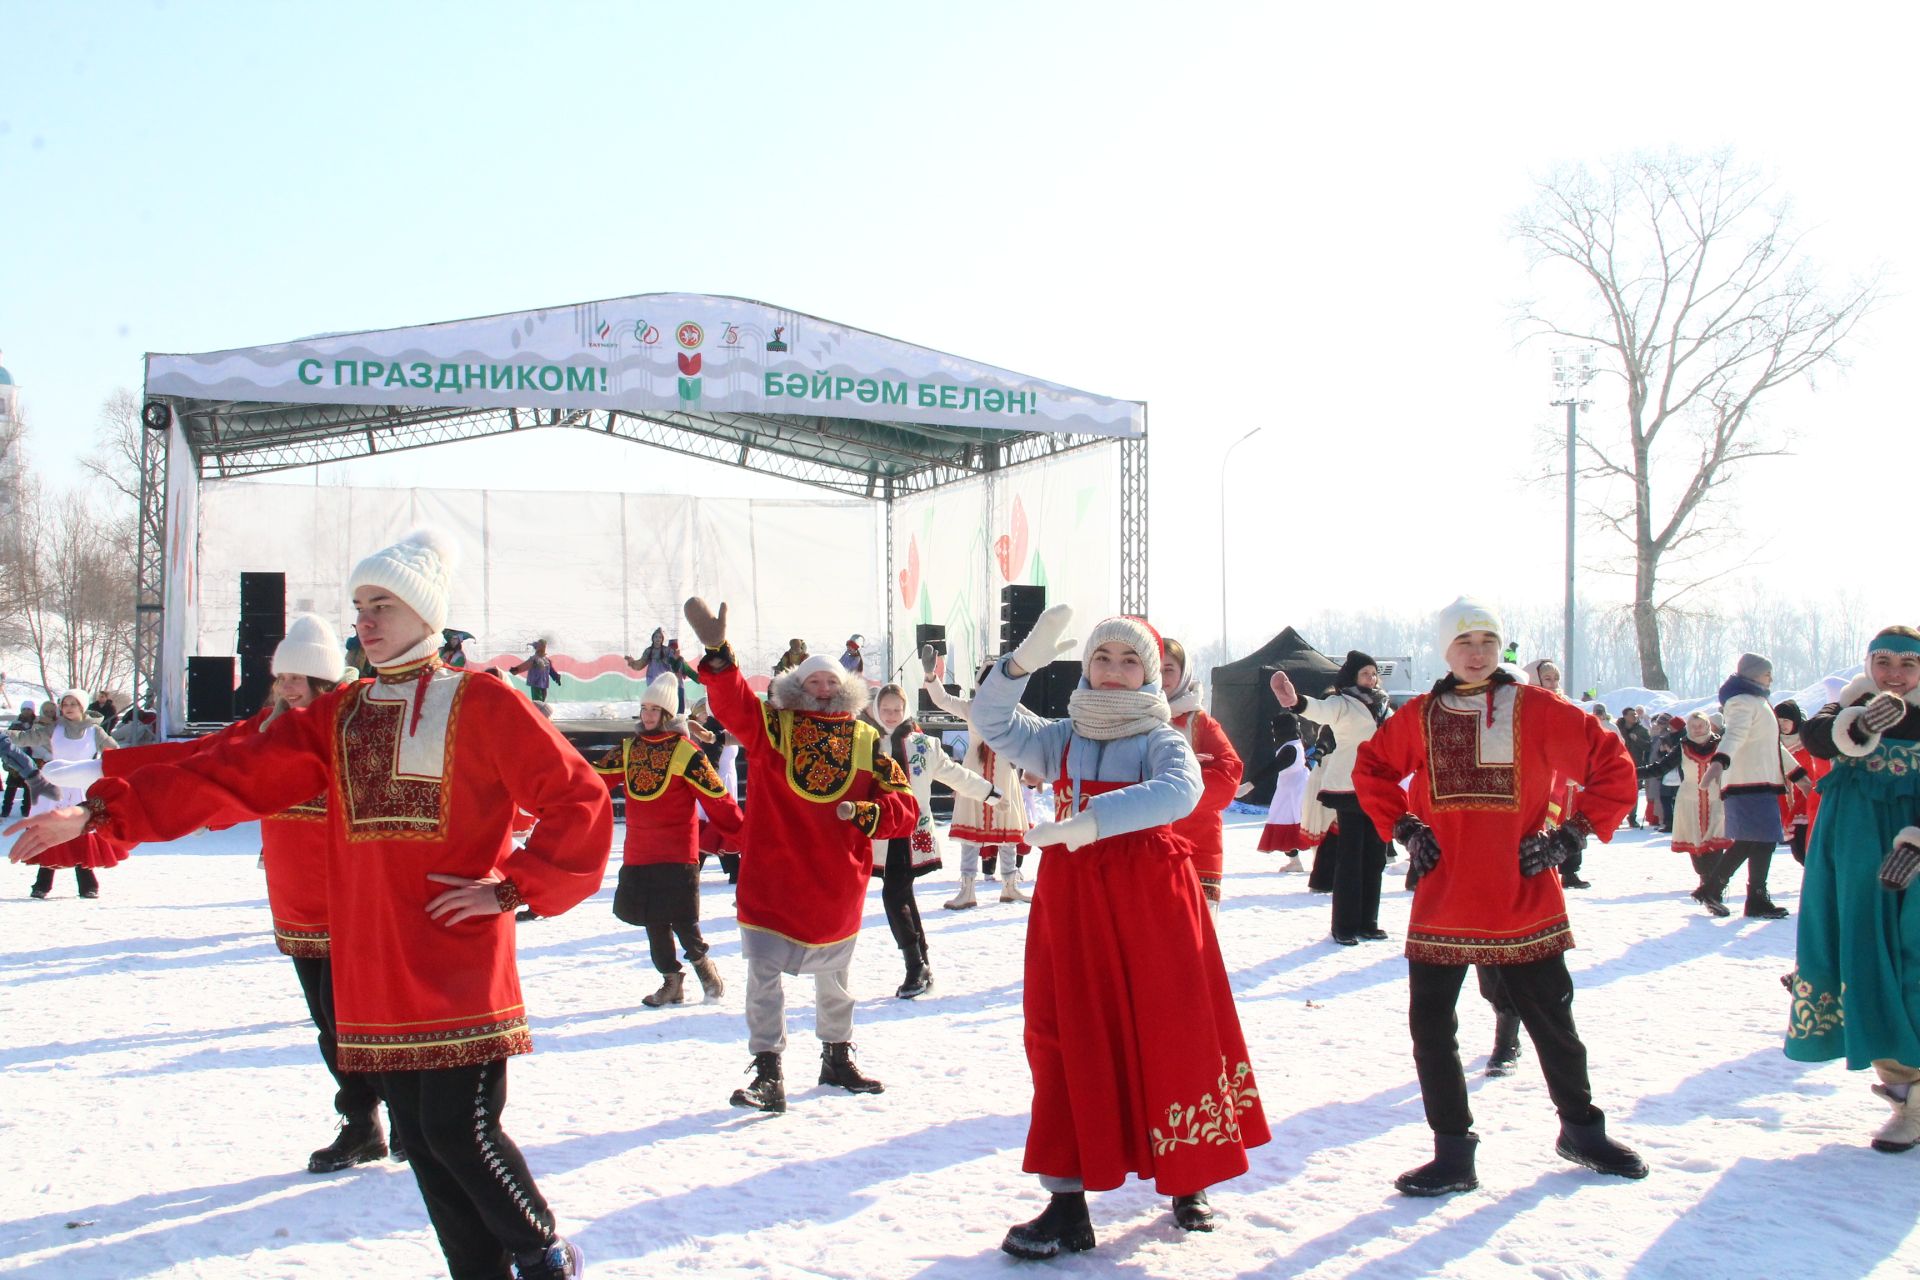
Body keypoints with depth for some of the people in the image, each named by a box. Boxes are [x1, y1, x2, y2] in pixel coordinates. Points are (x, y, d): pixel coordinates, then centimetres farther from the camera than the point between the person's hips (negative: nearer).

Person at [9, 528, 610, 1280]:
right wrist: (102, 813, -4)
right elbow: (232, 775, 5)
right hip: (375, 976, 6)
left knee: (460, 1131, -6)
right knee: (422, 1139, 9)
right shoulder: (336, 717, 13)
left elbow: (579, 800, -6)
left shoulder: (481, 703, -4)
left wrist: (514, 886, -9)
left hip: (459, 971, -6)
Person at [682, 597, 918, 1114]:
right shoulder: (771, 727, -1)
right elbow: (732, 702, -22)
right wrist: (717, 651, -39)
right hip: (771, 878, -2)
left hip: (838, 884, 3)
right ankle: (768, 1072, 1)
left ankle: (837, 1057, 37)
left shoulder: (866, 741, 3)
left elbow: (905, 808, 2)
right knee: (763, 974, -8)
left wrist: (869, 814, -19)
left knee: (834, 977, 18)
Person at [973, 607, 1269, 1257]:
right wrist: (1025, 661, -19)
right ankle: (1068, 1204, 4)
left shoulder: (1162, 739, 0)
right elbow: (992, 721, -3)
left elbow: (1180, 791, -22)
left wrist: (1091, 820, -32)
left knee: (1171, 1033, 2)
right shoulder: (1061, 738, 10)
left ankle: (1188, 1184, 22)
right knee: (1067, 1041, 0)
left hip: (1152, 898, -2)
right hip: (1071, 902, 3)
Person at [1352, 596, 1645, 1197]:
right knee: (1430, 1024, 1)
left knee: (1553, 1021, 12)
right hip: (1441, 904, 2)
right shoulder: (1419, 716, 4)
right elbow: (1371, 767, 18)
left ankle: (1582, 1129, 33)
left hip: (1524, 899, -2)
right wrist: (1403, 827, 5)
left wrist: (1571, 835, -6)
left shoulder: (1539, 710, -3)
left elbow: (1613, 766, 0)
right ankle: (1453, 1152, 12)